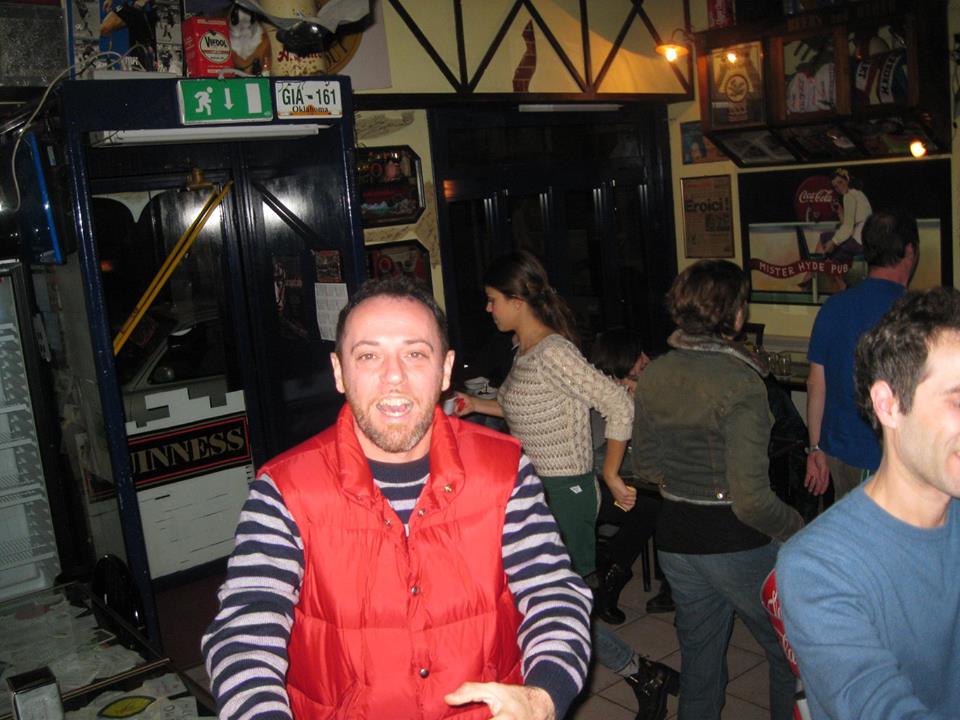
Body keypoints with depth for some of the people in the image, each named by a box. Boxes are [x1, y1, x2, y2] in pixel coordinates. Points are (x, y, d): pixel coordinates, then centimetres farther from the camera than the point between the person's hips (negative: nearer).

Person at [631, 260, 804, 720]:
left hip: (675, 537, 6)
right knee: (792, 650, 18)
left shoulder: (652, 376, -3)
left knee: (698, 657, 21)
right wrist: (798, 529, -6)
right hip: (737, 543, -6)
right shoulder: (740, 383, -21)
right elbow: (752, 500, -23)